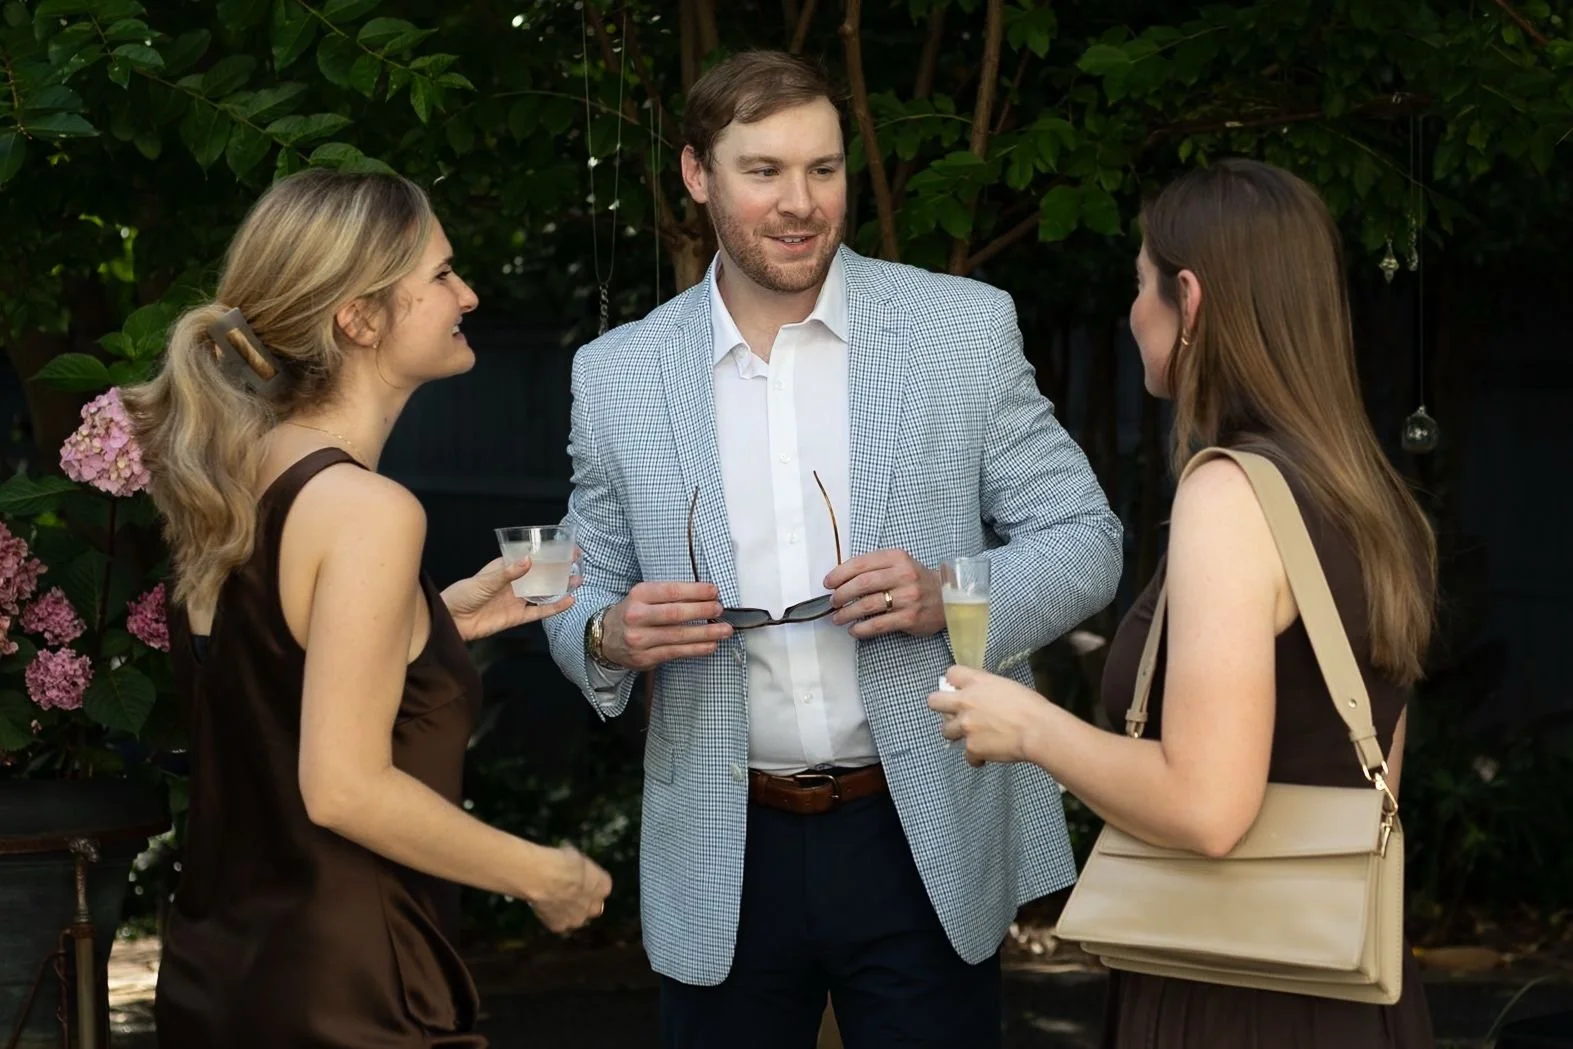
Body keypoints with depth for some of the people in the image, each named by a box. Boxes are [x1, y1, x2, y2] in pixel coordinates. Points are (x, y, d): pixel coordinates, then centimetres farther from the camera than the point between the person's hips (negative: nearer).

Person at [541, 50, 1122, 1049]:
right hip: (724, 854, 2)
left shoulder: (968, 327, -1)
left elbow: (1086, 542, 1)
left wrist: (951, 596, -18)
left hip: (929, 844, -1)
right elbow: (582, 600, 11)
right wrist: (610, 636, -13)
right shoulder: (617, 374, 4)